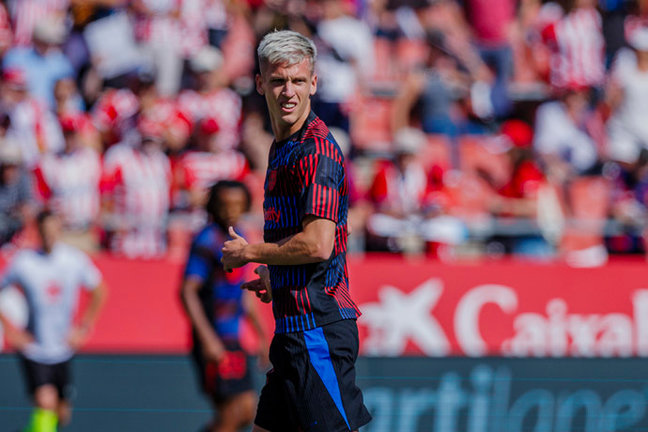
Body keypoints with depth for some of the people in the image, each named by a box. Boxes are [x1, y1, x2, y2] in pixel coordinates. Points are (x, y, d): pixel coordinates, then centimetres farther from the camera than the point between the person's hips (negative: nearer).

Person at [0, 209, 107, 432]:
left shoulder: (76, 260, -5)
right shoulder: (23, 262, -12)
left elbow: (98, 291, 12)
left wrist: (83, 328, 4)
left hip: (63, 350, 3)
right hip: (33, 349, -3)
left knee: (61, 412, 12)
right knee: (45, 401, -23)